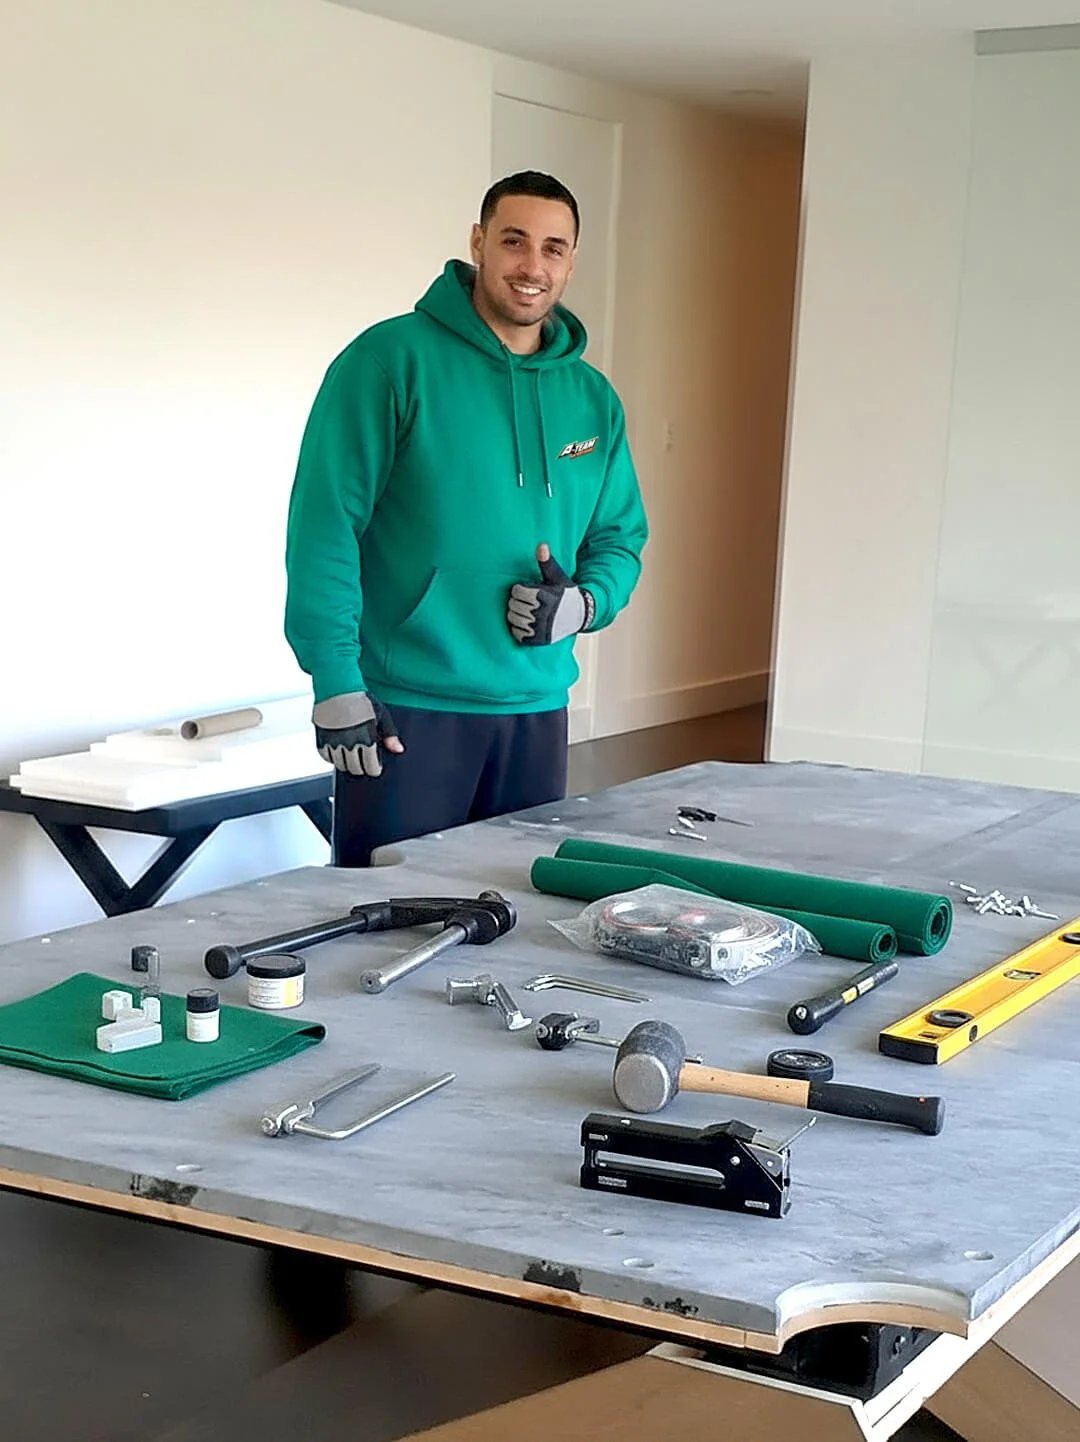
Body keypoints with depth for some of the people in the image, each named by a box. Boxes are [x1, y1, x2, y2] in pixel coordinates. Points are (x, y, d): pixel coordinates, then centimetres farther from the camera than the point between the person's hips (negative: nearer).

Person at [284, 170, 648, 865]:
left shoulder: (592, 398, 12)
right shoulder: (392, 360, -6)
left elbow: (620, 538, 19)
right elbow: (325, 524, -10)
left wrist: (583, 603, -4)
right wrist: (336, 683, -16)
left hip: (539, 708, 5)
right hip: (405, 707, -5)